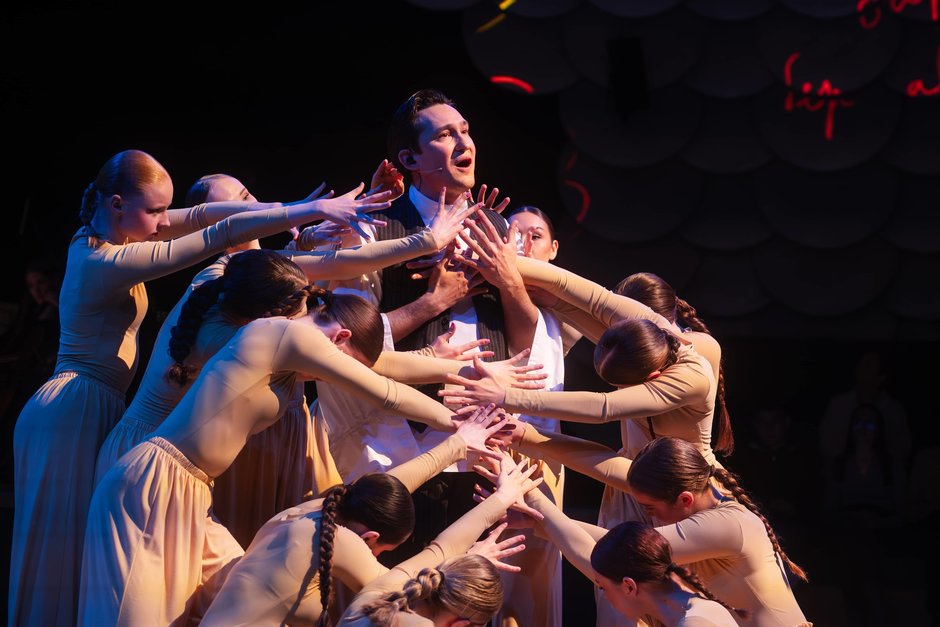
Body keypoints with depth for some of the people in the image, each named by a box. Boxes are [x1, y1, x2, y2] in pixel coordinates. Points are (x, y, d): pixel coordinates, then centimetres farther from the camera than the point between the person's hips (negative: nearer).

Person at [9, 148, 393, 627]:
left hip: (88, 404, 9)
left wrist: (283, 209, -3)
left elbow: (198, 216, 4)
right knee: (67, 547, -4)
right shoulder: (109, 262, -21)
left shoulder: (93, 237, 6)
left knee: (72, 545, 11)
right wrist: (314, 210, -25)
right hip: (81, 407, -9)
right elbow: (221, 234, -24)